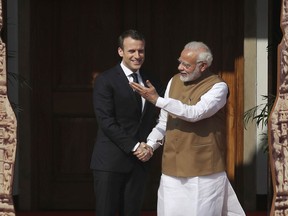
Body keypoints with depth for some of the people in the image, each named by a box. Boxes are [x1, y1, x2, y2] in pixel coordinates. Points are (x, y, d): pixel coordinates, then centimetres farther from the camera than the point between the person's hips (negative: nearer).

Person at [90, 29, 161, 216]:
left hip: (139, 160, 5)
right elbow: (106, 121, -11)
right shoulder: (105, 80, -4)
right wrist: (134, 146, -14)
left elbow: (154, 119, 17)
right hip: (110, 160, -5)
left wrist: (147, 145, -1)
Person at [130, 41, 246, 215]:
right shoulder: (175, 81, 10)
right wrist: (151, 145, 1)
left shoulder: (218, 87, -8)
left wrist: (156, 99, -22)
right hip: (172, 169, 5)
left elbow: (194, 113, -23)